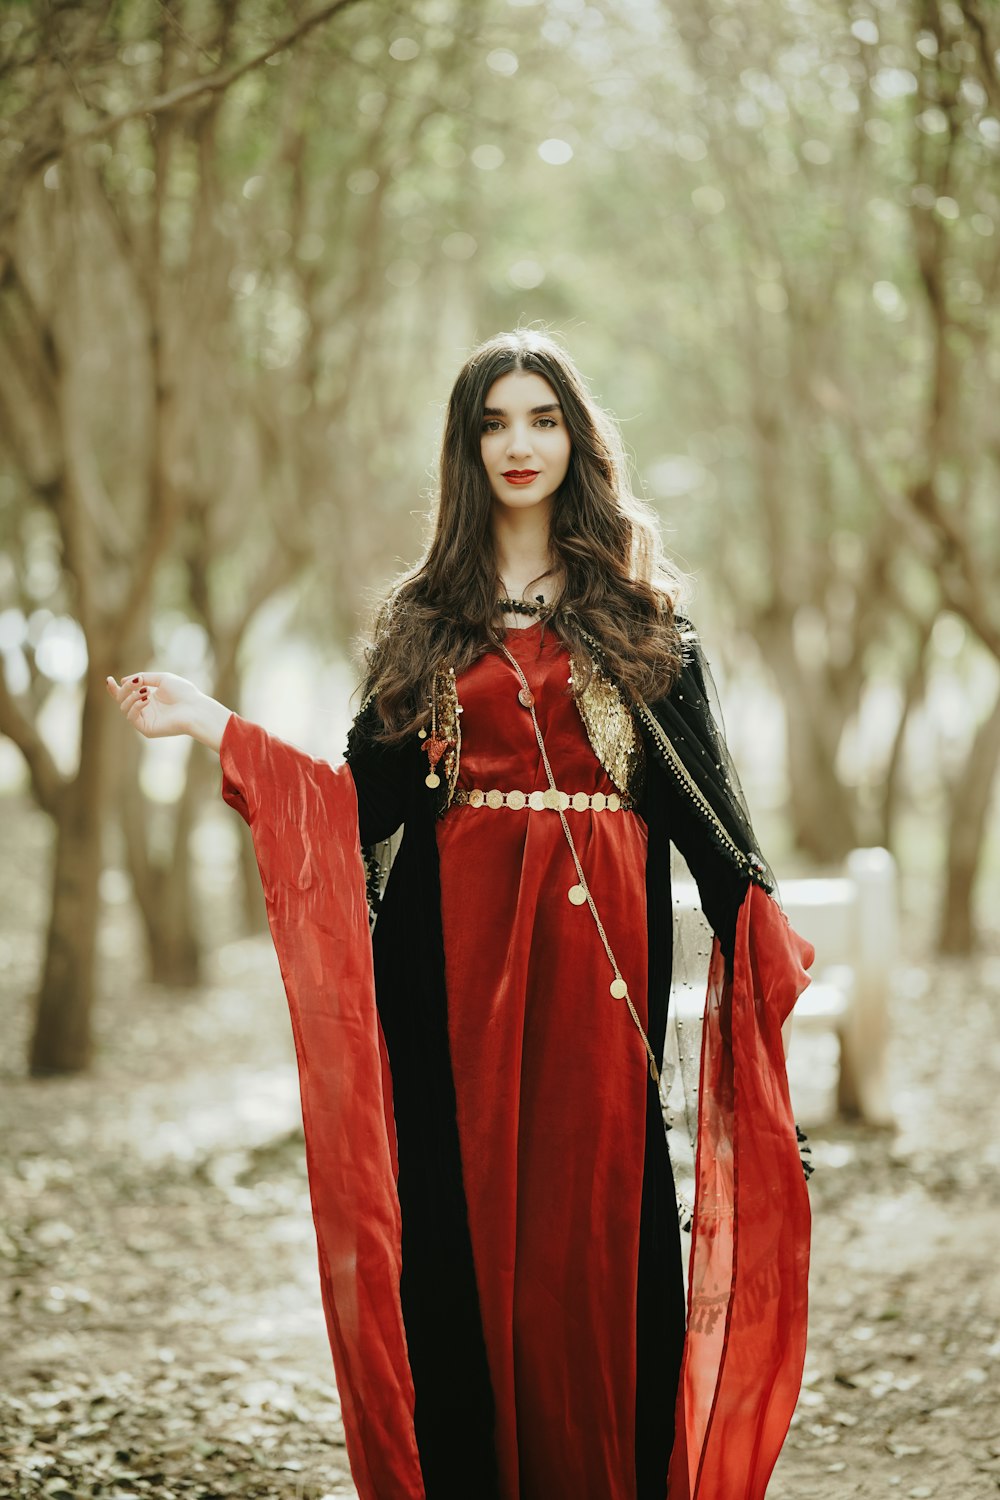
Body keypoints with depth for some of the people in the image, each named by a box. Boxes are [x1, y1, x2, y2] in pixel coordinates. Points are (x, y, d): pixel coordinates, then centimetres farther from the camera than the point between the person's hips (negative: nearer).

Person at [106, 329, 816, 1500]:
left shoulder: (638, 608, 8)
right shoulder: (424, 618, 13)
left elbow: (698, 778, 3)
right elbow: (374, 791, 6)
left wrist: (757, 921, -7)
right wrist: (215, 727, 0)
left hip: (597, 934, -1)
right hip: (458, 936, 1)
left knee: (594, 1210, -3)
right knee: (465, 1215, -1)